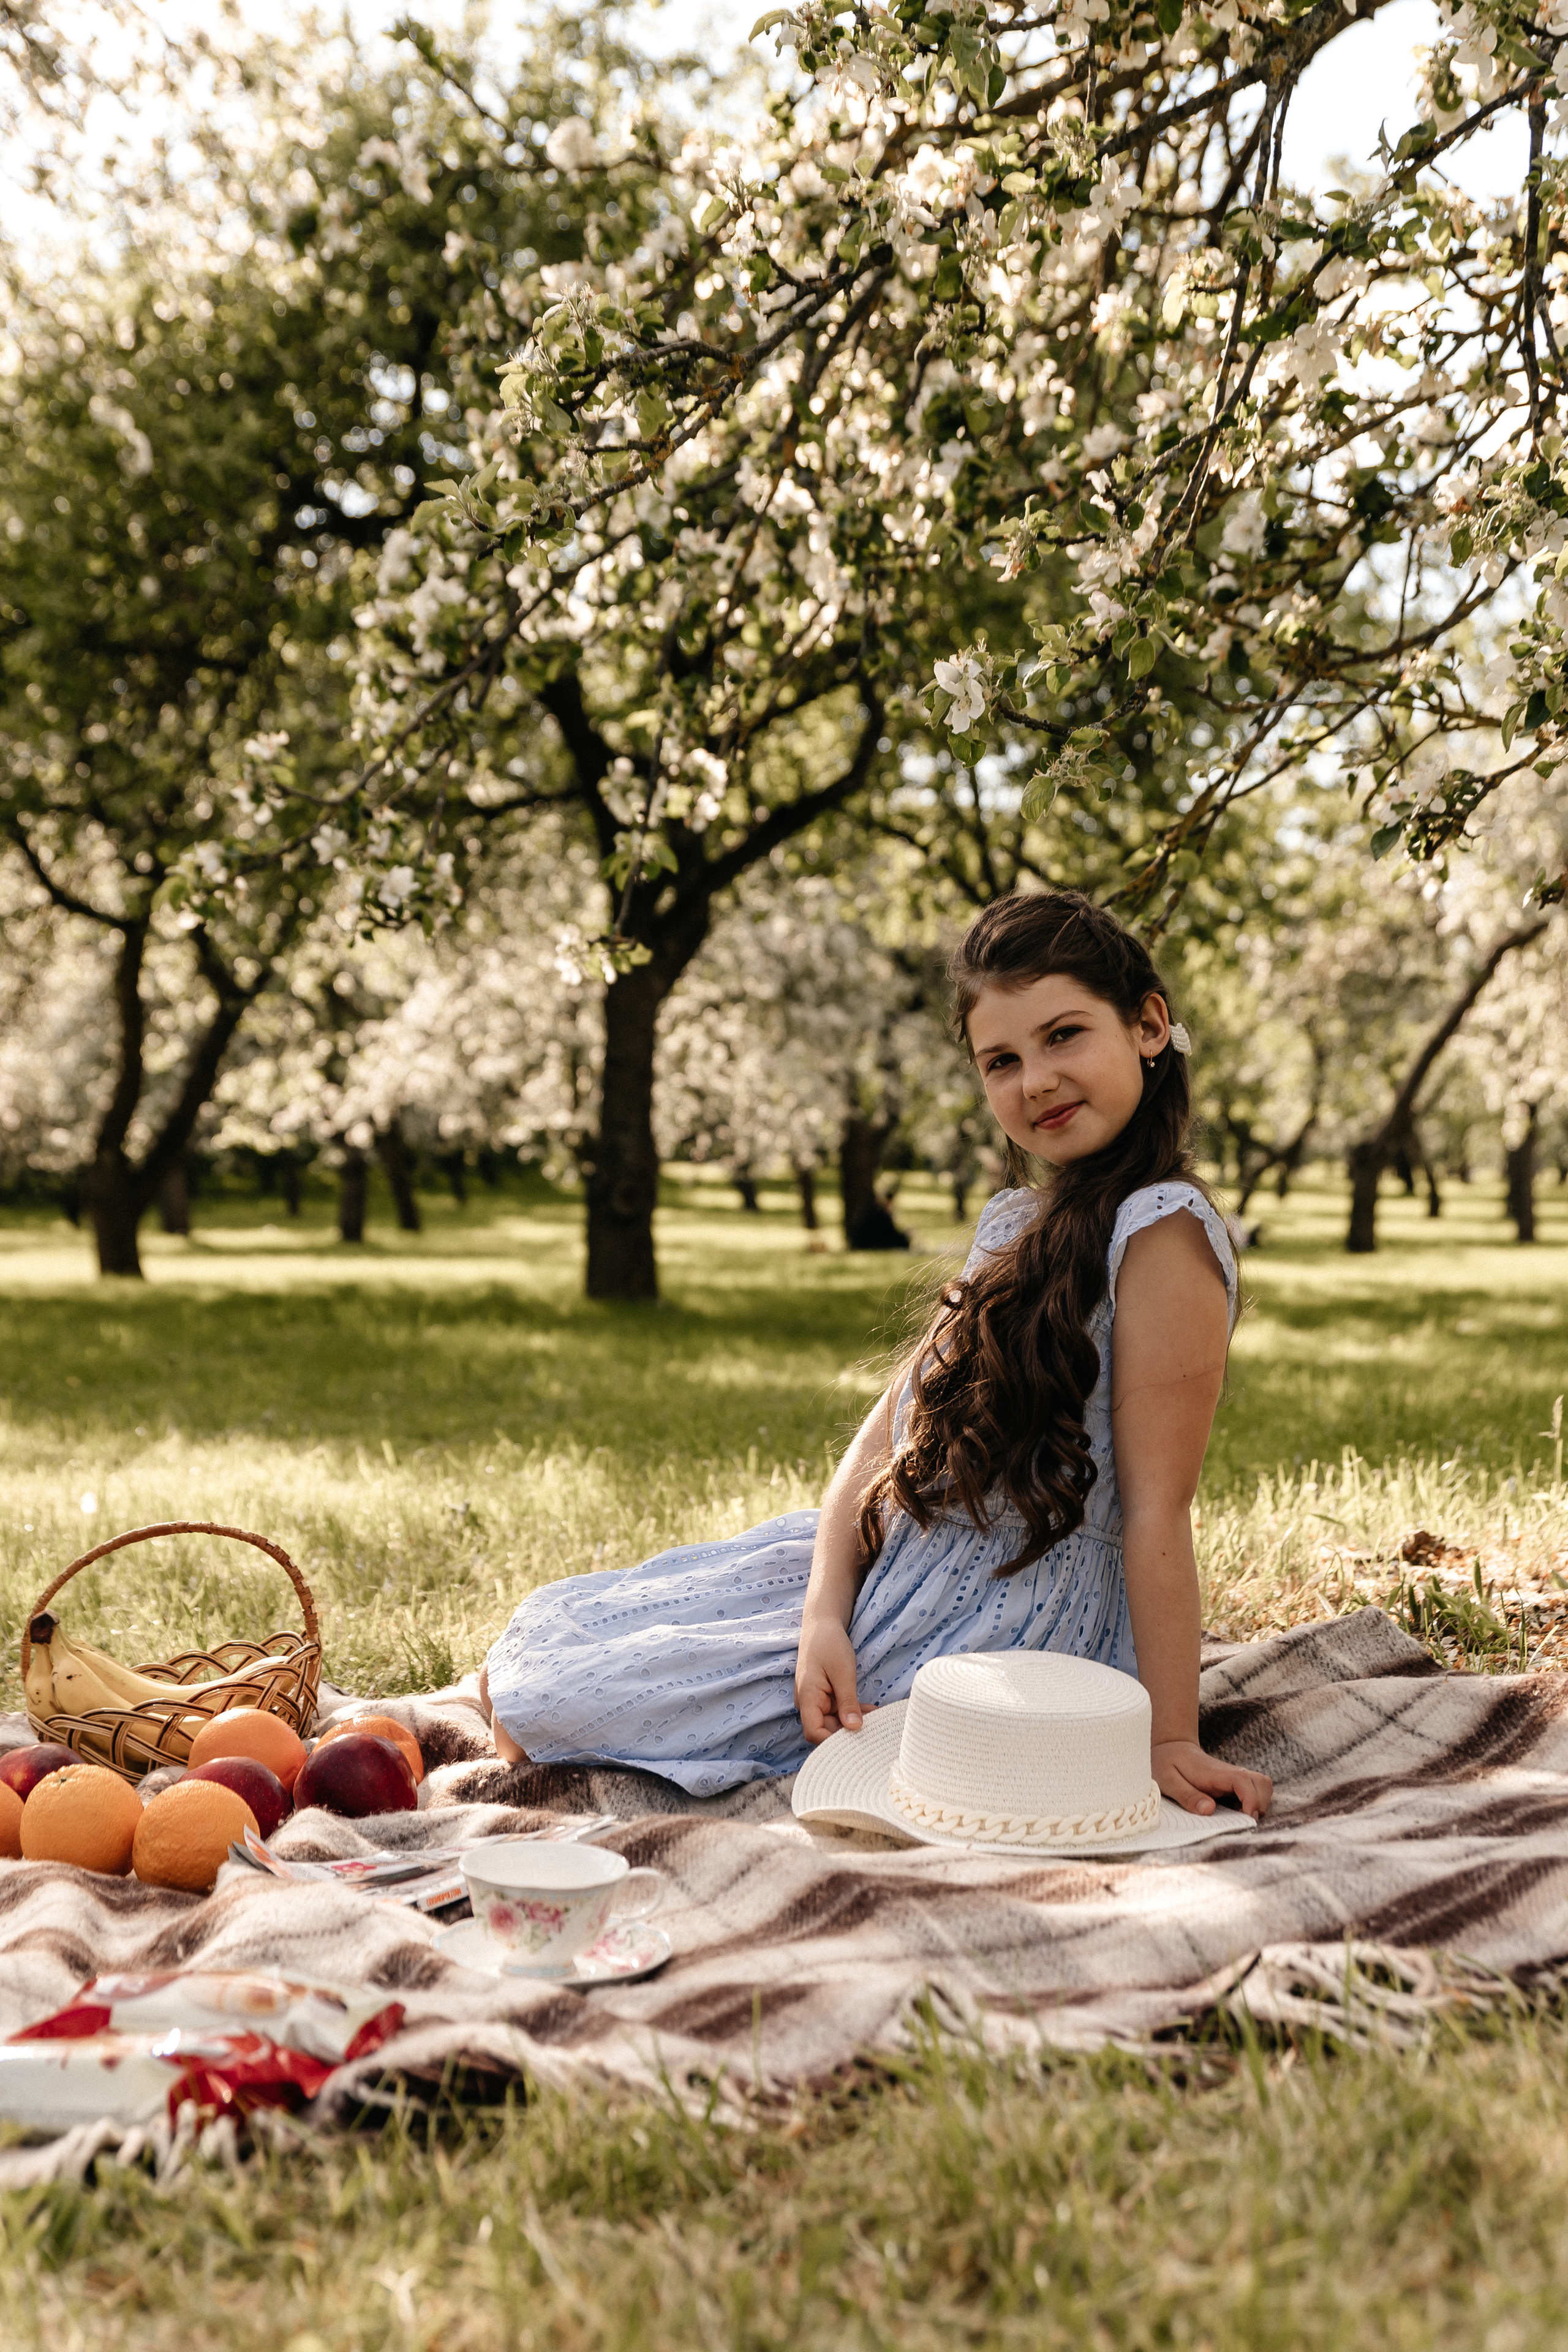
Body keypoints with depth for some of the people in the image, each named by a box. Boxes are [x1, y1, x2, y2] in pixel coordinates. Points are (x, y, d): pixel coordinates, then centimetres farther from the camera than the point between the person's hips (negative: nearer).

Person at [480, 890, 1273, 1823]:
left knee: (534, 1709, -3)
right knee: (546, 1631, 11)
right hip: (882, 1567, 8)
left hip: (997, 1633, -8)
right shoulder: (1015, 1223, 9)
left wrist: (1170, 1740, -17)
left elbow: (1158, 1508, -19)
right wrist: (825, 1616, -11)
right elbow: (889, 1433, 3)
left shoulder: (1162, 1226, -18)